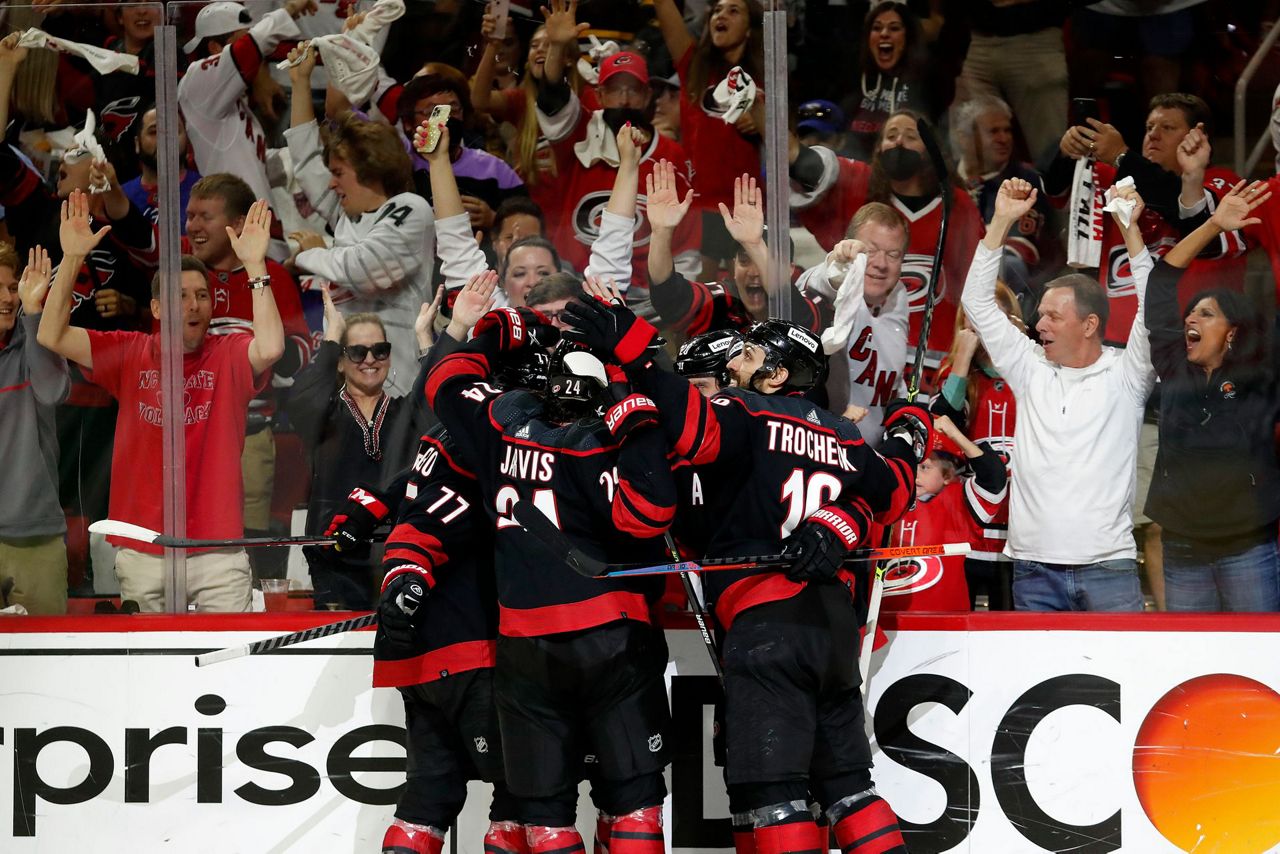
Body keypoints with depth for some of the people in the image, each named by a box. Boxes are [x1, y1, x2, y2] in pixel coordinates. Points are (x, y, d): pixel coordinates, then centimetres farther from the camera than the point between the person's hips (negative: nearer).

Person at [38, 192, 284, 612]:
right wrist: (71, 259, -12)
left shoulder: (229, 354, 1)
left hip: (217, 549, -2)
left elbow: (271, 348, -22)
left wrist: (255, 264, -24)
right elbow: (52, 336, -2)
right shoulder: (131, 353, 7)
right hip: (142, 551, 2)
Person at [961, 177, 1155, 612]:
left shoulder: (1125, 375, 5)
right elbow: (978, 302, 14)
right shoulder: (1031, 370, 14)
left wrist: (1131, 228, -11)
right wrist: (1002, 221, 8)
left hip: (1108, 567, -3)